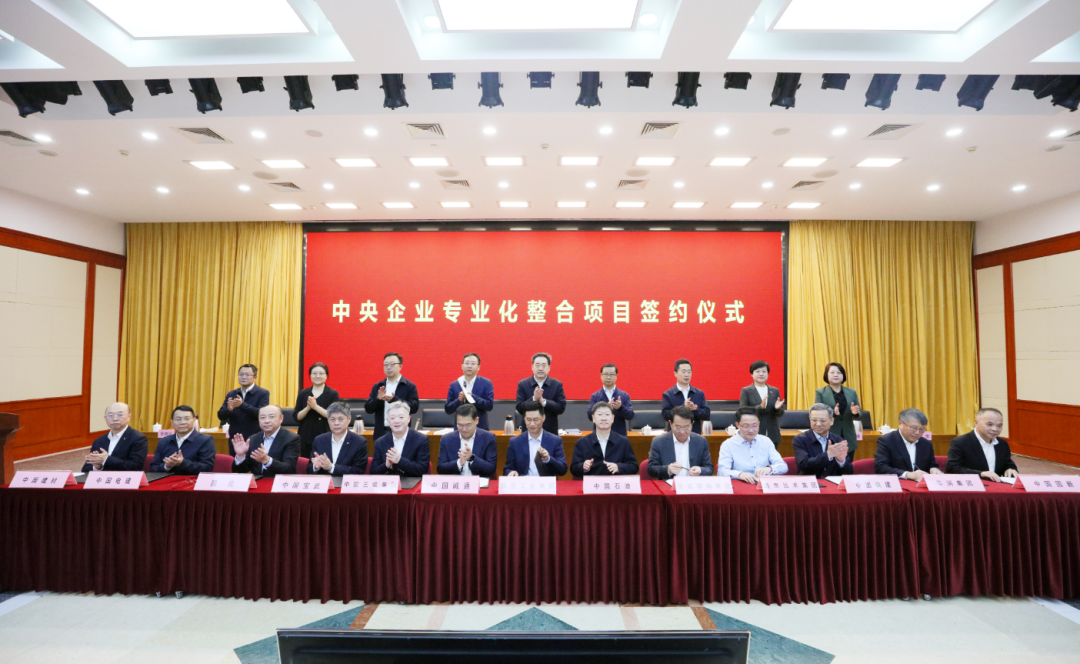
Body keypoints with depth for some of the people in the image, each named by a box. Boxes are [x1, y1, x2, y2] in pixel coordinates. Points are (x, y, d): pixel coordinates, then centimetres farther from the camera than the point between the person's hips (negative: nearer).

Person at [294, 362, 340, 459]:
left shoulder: (333, 393, -1)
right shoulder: (303, 393, 9)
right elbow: (296, 416, 5)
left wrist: (315, 406, -18)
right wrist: (307, 408, -13)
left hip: (324, 436, -3)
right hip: (305, 436, 3)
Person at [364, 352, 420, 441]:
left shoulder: (410, 386, -1)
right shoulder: (377, 387, 12)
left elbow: (414, 407, -11)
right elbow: (368, 408, 7)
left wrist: (394, 400, -21)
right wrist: (378, 399, -14)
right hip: (381, 433, 4)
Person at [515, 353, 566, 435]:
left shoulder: (557, 385, 0)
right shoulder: (522, 384, 0)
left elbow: (561, 408, -8)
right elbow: (519, 408, -6)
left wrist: (543, 401, -21)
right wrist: (534, 399, -22)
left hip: (550, 432, 0)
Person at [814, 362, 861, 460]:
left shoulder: (852, 392, 12)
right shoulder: (820, 392, 1)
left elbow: (859, 414, 11)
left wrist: (855, 412, -12)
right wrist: (832, 412, -23)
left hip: (848, 439, 3)